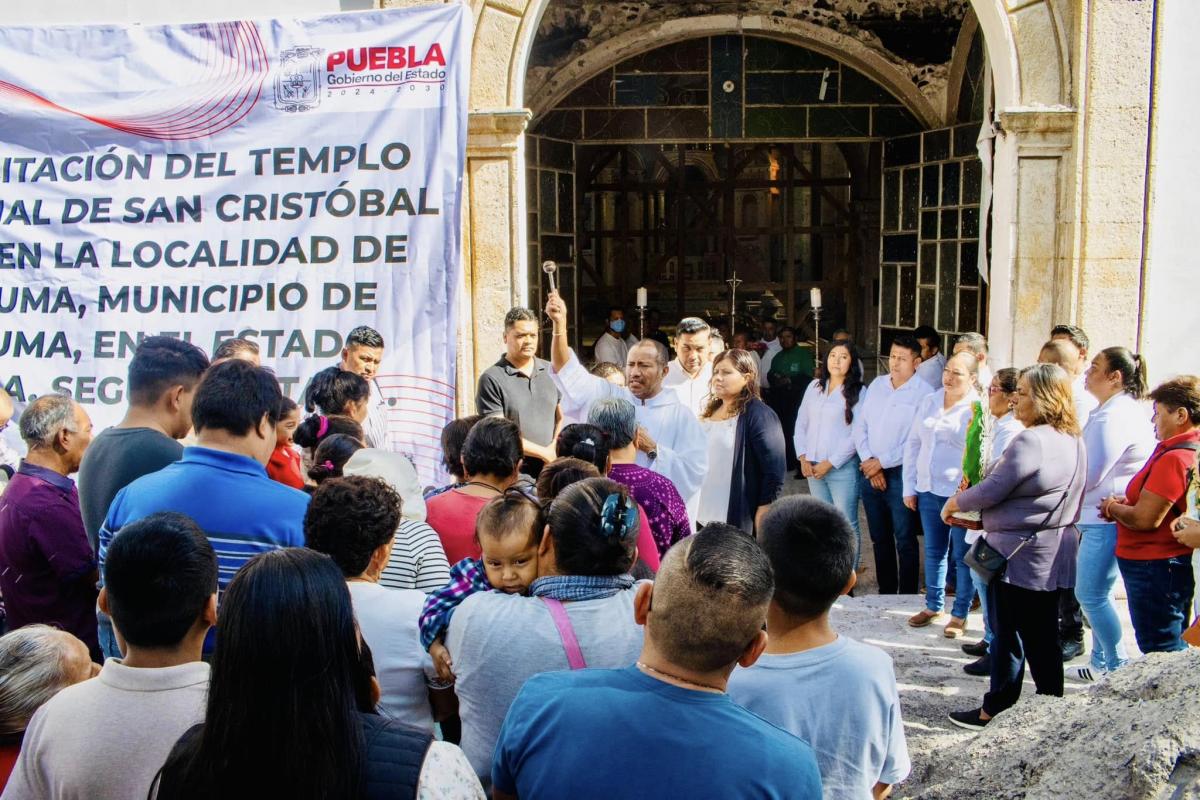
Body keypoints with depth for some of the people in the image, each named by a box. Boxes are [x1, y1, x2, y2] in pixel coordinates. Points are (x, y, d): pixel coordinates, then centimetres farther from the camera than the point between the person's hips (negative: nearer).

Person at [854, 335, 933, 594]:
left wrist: (881, 462, -12)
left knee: (904, 540, 0)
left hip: (901, 474, -6)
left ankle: (907, 596, 11)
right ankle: (885, 591, 28)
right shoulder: (877, 384, 8)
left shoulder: (923, 393, -10)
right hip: (870, 473, 6)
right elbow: (860, 425, 8)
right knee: (879, 538, 16)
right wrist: (868, 462, -4)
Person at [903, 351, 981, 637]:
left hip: (961, 494, -5)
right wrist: (909, 487, 9)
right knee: (933, 552, 16)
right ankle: (933, 606, 30)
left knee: (962, 556, 5)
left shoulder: (978, 409, -9)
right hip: (929, 490, 5)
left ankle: (960, 615, 16)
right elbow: (913, 444, 12)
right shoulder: (929, 402, 9)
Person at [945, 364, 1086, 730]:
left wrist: (955, 503, -1)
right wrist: (985, 520, 18)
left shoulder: (1031, 442, -22)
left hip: (1020, 555, -9)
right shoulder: (1073, 441, 8)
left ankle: (996, 712, 14)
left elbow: (992, 490, -20)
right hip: (1054, 557, 9)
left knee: (1009, 637, 3)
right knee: (1043, 637, 16)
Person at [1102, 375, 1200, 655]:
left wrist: (1113, 508, -4)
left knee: (1161, 653, -3)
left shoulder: (1174, 458, -23)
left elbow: (1144, 520, -24)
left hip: (1154, 568, -11)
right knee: (1175, 650, 18)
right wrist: (1125, 504, 2)